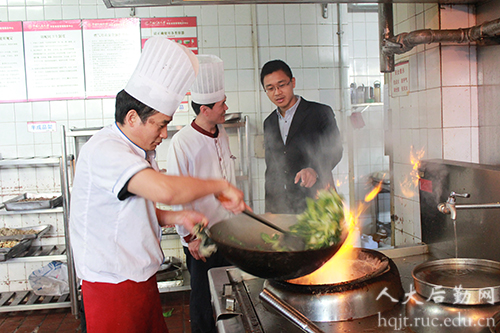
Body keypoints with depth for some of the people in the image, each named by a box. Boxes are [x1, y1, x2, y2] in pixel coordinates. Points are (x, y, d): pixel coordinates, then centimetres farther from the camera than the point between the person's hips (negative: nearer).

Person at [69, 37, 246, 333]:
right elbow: (165, 190, -38)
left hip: (142, 278, 9)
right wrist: (221, 186, -24)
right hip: (112, 286, -9)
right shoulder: (105, 150, -22)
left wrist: (176, 217, 2)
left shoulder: (140, 153, 11)